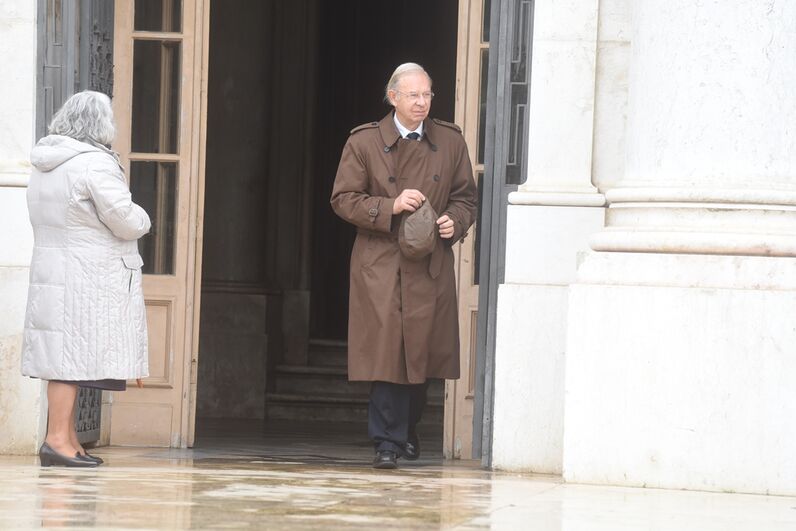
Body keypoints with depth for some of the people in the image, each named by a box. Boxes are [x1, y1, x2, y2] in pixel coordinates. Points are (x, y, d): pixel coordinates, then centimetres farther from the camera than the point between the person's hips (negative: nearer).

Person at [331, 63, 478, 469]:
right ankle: (388, 442, -7)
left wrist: (454, 222, -6)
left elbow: (466, 196, 16)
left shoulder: (450, 142, 9)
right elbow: (343, 199, 0)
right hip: (380, 264, -3)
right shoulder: (364, 142, 1)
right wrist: (390, 207, -14)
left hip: (431, 266, 3)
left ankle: (407, 432, 25)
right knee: (387, 353, -10)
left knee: (423, 351, 6)